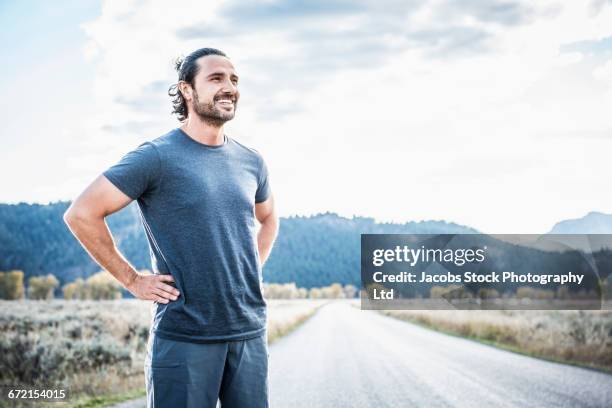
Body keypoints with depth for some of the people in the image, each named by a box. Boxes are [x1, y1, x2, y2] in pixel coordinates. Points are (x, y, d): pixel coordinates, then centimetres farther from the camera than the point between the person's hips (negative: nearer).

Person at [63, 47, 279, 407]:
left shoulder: (251, 161, 9)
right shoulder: (157, 156, -8)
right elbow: (81, 214, -10)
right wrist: (133, 281, -8)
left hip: (250, 333, 6)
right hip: (184, 336, -5)